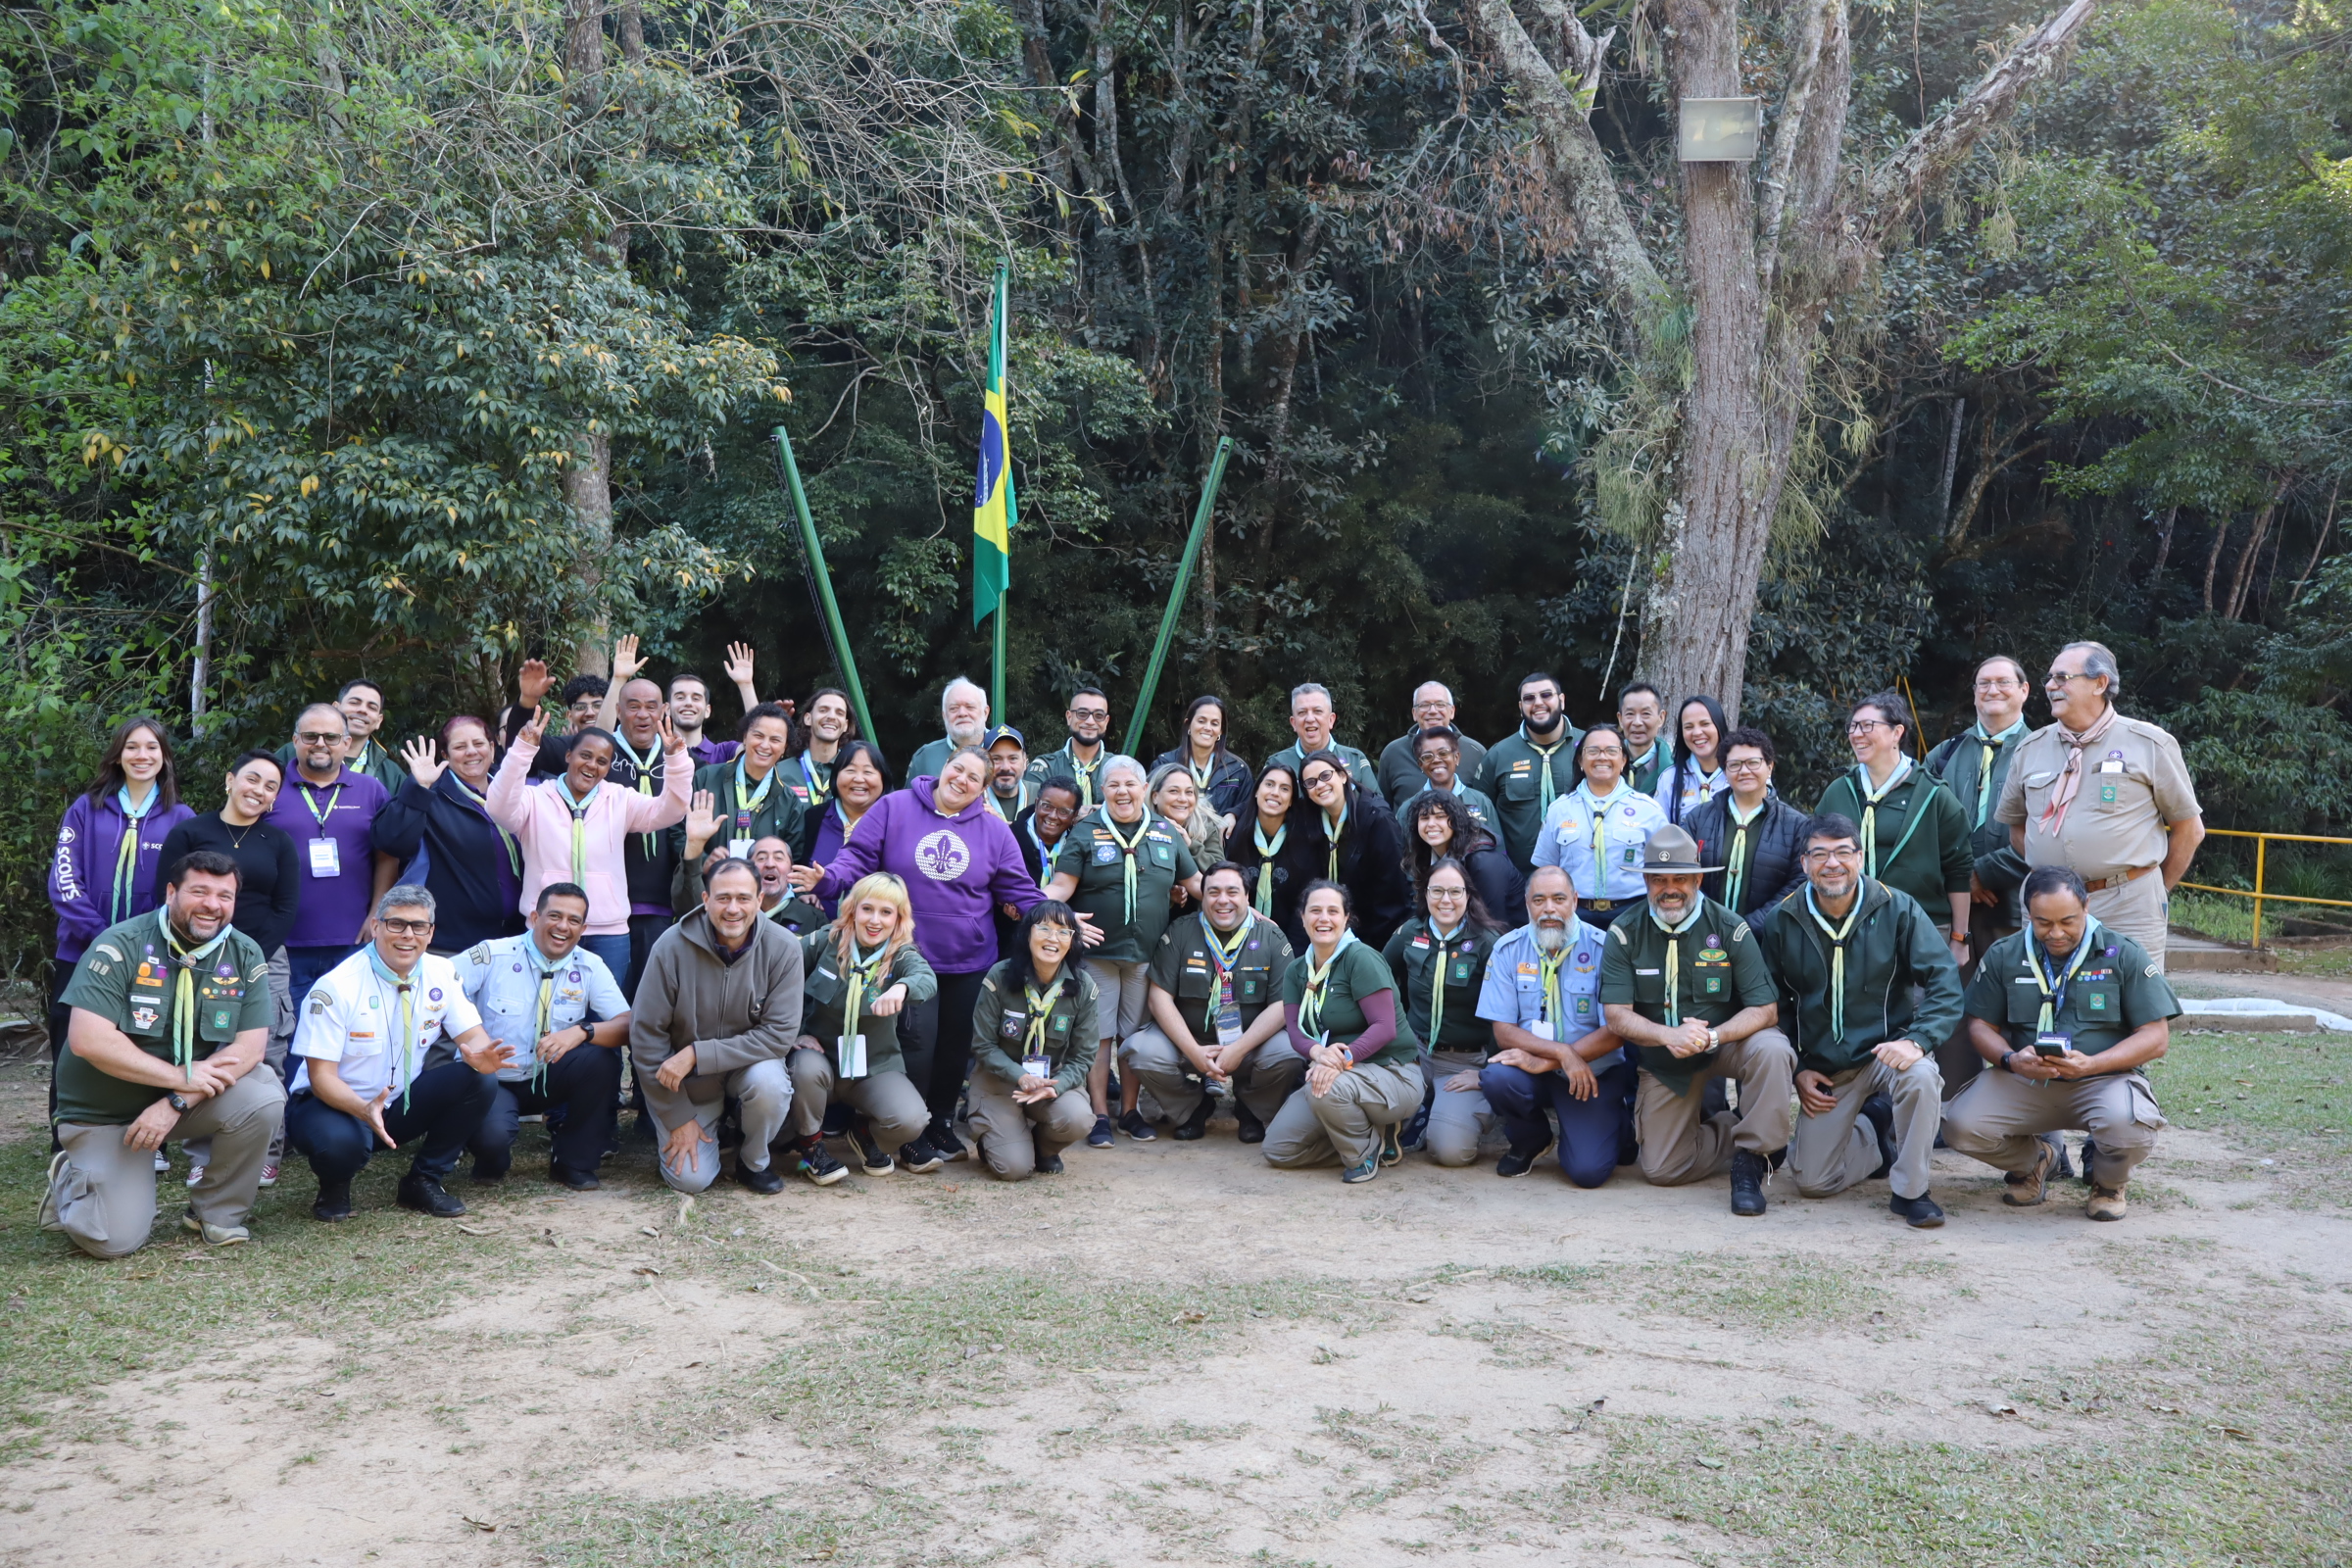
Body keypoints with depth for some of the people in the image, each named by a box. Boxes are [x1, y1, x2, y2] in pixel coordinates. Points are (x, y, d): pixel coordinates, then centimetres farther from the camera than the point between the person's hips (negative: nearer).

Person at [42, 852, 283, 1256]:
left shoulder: (245, 955, -8)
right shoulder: (120, 946, -18)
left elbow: (249, 1047, -13)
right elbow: (88, 1040, -26)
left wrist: (177, 1103, -24)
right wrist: (181, 1076, -25)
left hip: (192, 1098, 3)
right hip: (106, 1111, -3)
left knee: (263, 1099, -26)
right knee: (116, 1240, -14)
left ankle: (218, 1213, -3)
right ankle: (68, 1181, 21)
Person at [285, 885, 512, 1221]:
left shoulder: (442, 973, -4)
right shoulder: (336, 987, -19)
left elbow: (472, 1035, -5)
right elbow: (322, 1076, -20)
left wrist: (481, 1057, -32)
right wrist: (365, 1109, -41)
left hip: (403, 1104, 5)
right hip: (337, 1105, -5)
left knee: (480, 1080, -20)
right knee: (340, 1140, -39)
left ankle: (423, 1180, -2)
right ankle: (334, 1188, 0)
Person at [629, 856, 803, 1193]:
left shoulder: (783, 948, -19)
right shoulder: (673, 946, -19)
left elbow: (779, 1033, -20)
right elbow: (646, 1035, -13)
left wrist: (697, 1054, -27)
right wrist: (678, 1118, -10)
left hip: (749, 1064, 0)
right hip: (686, 1078, 0)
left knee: (770, 1082, -33)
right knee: (691, 1179, -12)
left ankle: (755, 1160, -2)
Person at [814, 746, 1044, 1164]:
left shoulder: (994, 831, 5)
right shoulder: (895, 808, -2)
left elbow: (1020, 891, 6)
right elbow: (858, 858, -2)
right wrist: (827, 878, -21)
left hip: (968, 959, 3)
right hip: (910, 954, -3)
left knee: (956, 1044, 11)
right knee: (918, 1041, -7)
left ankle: (940, 1122, 29)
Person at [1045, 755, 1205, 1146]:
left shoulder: (1167, 833, 9)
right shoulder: (1086, 832, 1)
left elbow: (1195, 882, 16)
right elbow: (1061, 886, -6)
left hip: (1146, 953, 2)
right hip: (1098, 951, -2)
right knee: (1099, 1034, 0)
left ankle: (1130, 1111, 20)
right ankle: (1099, 1115, 8)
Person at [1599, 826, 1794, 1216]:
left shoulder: (1729, 928, -12)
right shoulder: (1625, 933, -10)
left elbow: (1765, 1008, -16)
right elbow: (1616, 1016, -15)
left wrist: (1711, 1037, -33)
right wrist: (1669, 1036, -34)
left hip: (1727, 1042, -1)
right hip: (1665, 1061, 1)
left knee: (1770, 1050, -35)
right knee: (1661, 1171, -4)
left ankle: (1750, 1161, -18)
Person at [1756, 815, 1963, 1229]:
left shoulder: (1897, 910, -9)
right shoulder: (1783, 922, -3)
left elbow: (1944, 981, -13)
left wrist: (1917, 1040, -28)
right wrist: (1797, 1070, 0)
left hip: (1887, 1051, -2)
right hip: (1825, 1070, 2)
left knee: (1921, 1077, -38)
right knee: (1812, 1181, -3)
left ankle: (1910, 1191, -16)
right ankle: (1874, 1128, 28)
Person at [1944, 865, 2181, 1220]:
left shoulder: (2124, 955, -2)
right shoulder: (2004, 956, 5)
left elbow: (2156, 1037, -5)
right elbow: (1981, 1025, 7)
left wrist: (2091, 1065, -21)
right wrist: (2011, 1059, -17)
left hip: (2105, 1076, -2)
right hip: (2024, 1082, 2)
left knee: (2129, 1130, -36)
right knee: (1961, 1126, -24)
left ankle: (2107, 1181, 5)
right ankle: (2035, 1158, 13)